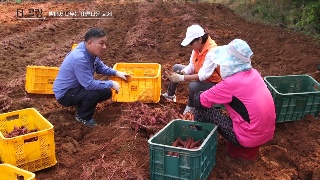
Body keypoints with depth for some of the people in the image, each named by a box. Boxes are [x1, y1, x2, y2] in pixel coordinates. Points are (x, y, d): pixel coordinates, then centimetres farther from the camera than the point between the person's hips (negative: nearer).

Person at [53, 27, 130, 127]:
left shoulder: (91, 51, -7)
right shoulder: (79, 58, -34)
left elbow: (100, 66, 12)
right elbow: (89, 84, -34)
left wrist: (116, 73, -1)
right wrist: (111, 83, -25)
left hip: (78, 87, 9)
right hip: (64, 94, -9)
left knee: (107, 92, 3)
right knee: (94, 94, -31)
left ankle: (81, 106, 19)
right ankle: (83, 117, -4)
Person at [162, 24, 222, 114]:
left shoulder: (211, 52, -34)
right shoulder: (198, 47, -9)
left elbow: (203, 76, -36)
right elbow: (191, 66, -2)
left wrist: (181, 78, -38)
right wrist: (181, 73, -23)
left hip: (212, 83, -9)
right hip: (200, 75, 9)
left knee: (193, 86, -37)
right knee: (176, 68, 11)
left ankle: (191, 107, -5)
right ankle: (170, 94, 28)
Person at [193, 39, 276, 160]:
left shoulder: (231, 83, -22)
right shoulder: (253, 73, 1)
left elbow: (199, 101, -13)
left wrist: (198, 95, 8)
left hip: (249, 138, -8)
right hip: (268, 133, 8)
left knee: (201, 111, -3)